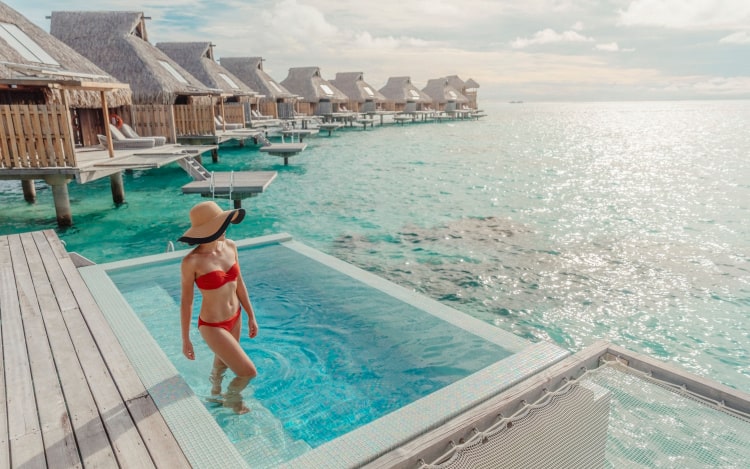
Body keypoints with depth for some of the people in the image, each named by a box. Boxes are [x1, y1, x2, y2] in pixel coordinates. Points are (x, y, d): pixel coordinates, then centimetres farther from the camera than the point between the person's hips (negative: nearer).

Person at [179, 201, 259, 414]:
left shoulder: (230, 246, -8)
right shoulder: (192, 261, -24)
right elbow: (186, 302, -13)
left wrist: (251, 316, 9)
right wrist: (186, 340, -5)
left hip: (234, 319, 6)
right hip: (212, 326, -6)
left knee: (222, 363, 29)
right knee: (248, 371, 1)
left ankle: (215, 395, 60)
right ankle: (232, 398, 35)